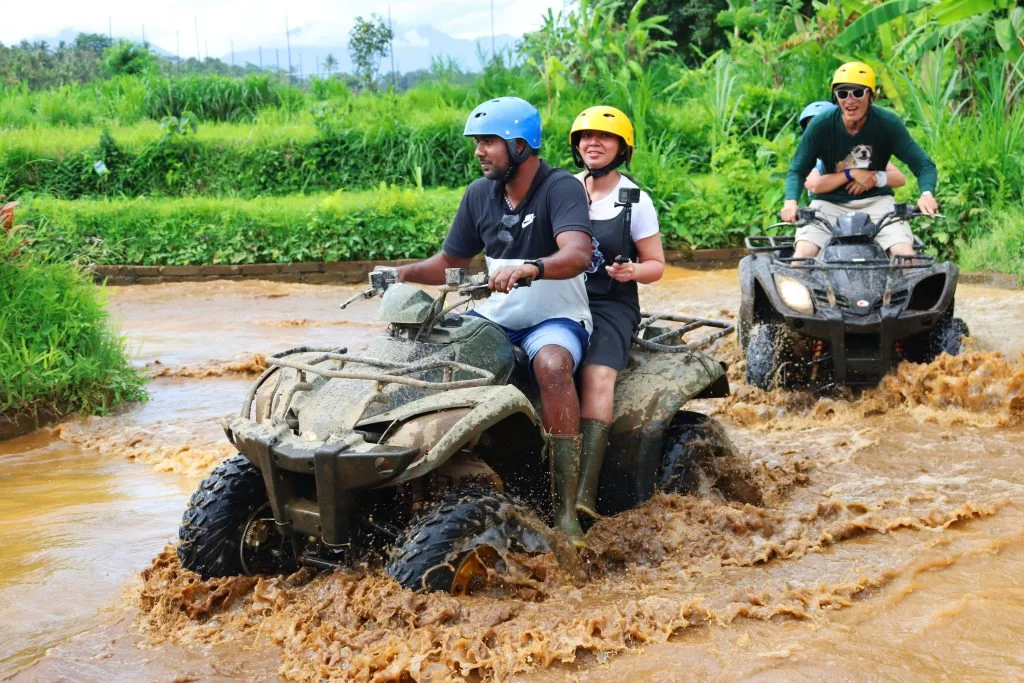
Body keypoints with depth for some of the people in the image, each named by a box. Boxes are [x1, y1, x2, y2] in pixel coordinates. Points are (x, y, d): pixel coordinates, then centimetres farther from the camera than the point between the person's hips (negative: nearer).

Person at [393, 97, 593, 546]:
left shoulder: (561, 188, -14)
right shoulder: (479, 194, 5)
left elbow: (577, 255, -31)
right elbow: (450, 262, 13)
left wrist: (528, 268, -50)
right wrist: (402, 273, -6)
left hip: (555, 318, -6)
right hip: (496, 317, 6)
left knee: (552, 366, -37)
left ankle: (565, 507, -33)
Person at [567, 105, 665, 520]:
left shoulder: (634, 201, 5)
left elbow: (656, 265, 8)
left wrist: (634, 271, -15)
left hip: (610, 305, -2)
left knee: (597, 377, -29)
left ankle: (585, 490, -37)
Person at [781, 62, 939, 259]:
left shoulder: (887, 123, -10)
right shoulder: (821, 125, -10)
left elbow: (923, 164, -10)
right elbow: (797, 170, -6)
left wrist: (926, 193, -32)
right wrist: (790, 201, -27)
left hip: (876, 201, 0)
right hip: (829, 203, 0)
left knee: (905, 255, -21)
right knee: (802, 255, -23)